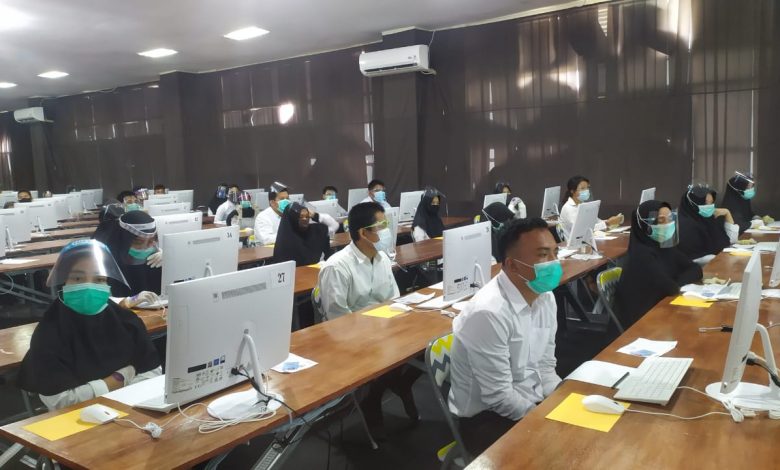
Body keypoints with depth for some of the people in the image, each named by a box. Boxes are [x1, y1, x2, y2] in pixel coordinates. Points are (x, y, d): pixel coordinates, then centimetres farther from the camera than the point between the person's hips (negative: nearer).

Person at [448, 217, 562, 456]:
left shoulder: (545, 297, -1)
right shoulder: (489, 313, -27)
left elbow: (545, 367, 6)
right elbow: (499, 397, -22)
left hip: (533, 403, 7)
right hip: (487, 417, -7)